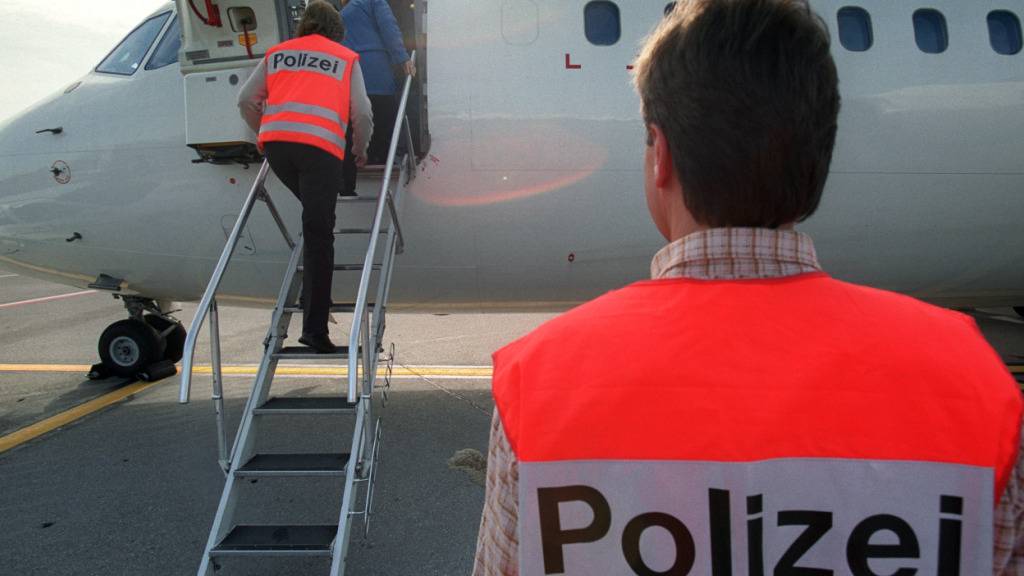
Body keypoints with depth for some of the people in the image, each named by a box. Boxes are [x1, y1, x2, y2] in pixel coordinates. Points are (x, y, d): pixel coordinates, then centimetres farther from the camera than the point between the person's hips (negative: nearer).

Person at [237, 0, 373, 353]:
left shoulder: (277, 54, 25)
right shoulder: (347, 59, 19)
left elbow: (246, 100, 20)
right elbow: (363, 114, 12)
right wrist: (360, 150, 28)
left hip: (275, 142, 3)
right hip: (320, 146, -3)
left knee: (316, 223, 19)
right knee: (319, 234, -5)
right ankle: (314, 328, -9)